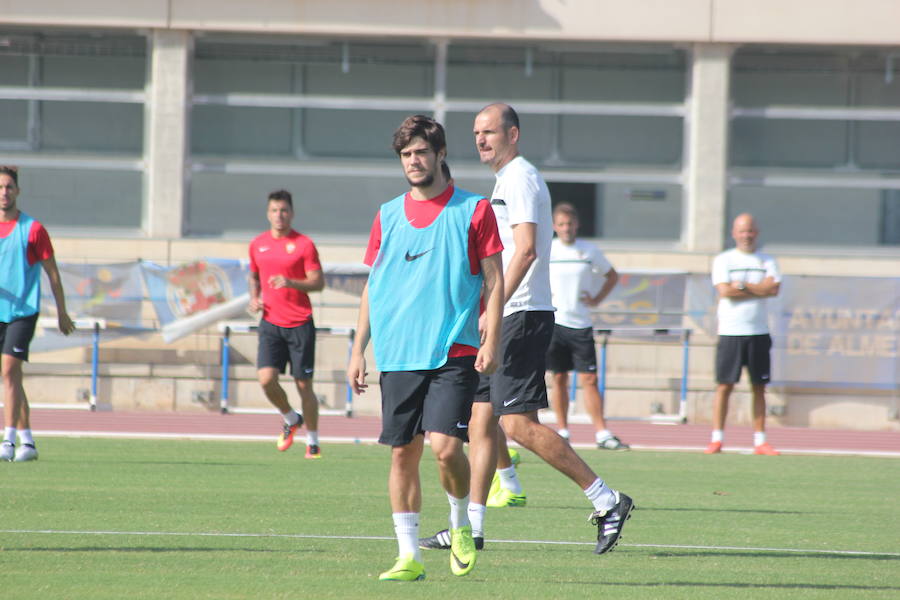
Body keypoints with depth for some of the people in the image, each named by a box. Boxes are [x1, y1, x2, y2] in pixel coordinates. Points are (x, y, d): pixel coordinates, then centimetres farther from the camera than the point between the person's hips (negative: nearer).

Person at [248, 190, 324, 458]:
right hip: (270, 323, 3)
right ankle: (291, 419, 16)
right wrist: (254, 298, 5)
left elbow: (318, 282, -7)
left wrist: (291, 283, -23)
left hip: (300, 324, -3)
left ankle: (312, 441, 14)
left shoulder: (304, 244, -4)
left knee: (304, 384, 0)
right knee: (266, 378, -12)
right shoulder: (257, 244, 9)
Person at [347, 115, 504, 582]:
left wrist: (491, 340, -9)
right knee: (403, 452, 2)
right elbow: (372, 286, 16)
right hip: (397, 356, 4)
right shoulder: (388, 216, 12)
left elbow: (494, 281, 2)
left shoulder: (473, 211, 2)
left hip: (454, 353, -4)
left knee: (445, 446, -16)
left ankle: (460, 526, 10)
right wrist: (358, 351, 11)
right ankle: (409, 556, 8)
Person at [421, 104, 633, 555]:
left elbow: (526, 249, -23)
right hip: (508, 320, 10)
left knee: (519, 423, -13)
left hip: (521, 316, -10)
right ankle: (472, 526, 10)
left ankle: (606, 500, -9)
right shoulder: (506, 180, 20)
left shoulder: (521, 179, -11)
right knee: (481, 417, 8)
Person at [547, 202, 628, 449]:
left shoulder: (589, 251, 4)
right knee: (559, 378, 2)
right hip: (553, 323, 0)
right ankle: (562, 431, 9)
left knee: (589, 379, -4)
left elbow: (612, 276, 19)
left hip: (581, 325, 0)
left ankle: (602, 433, -5)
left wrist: (597, 299, 6)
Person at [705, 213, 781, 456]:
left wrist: (742, 285, -11)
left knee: (759, 388, 3)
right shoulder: (723, 260, 4)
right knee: (724, 386, -4)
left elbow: (774, 288, -7)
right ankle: (716, 439, 0)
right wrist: (759, 289, -6)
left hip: (759, 333, 2)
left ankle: (760, 441, 7)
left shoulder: (767, 261, 10)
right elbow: (725, 291, -10)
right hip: (730, 332, -2)